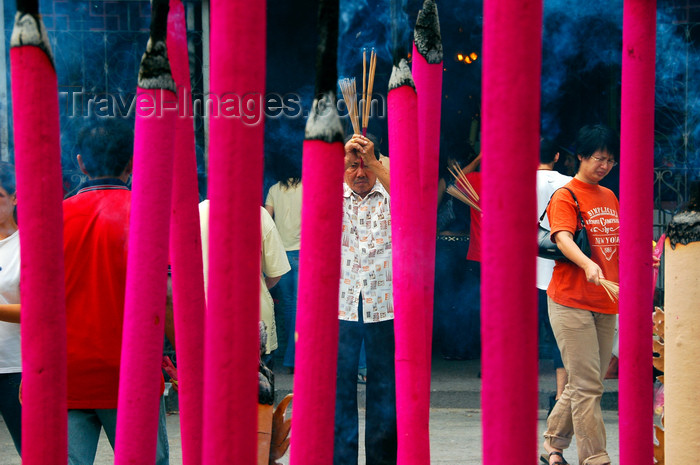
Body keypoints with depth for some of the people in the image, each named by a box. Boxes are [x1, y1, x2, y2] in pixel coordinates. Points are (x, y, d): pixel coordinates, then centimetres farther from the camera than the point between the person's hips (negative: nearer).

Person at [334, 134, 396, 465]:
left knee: (385, 387, 6)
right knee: (338, 385, 4)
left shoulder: (389, 196, 5)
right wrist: (343, 159, -26)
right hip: (340, 305, 0)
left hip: (384, 305, 0)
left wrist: (372, 161, -25)